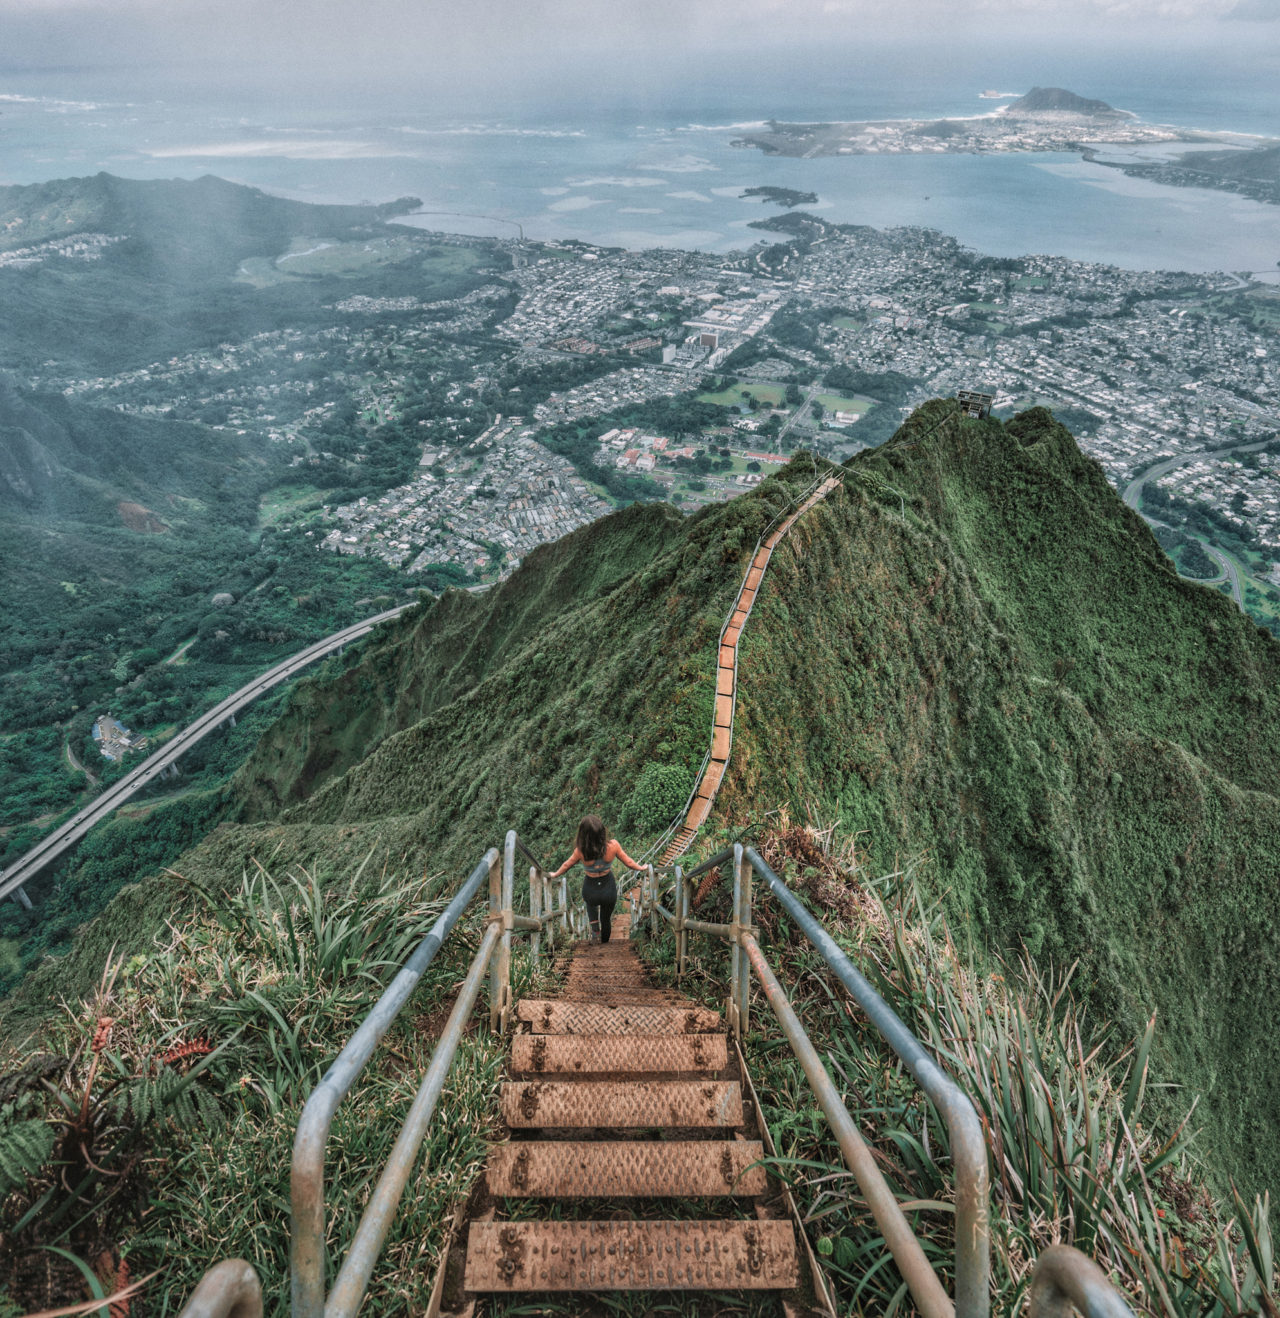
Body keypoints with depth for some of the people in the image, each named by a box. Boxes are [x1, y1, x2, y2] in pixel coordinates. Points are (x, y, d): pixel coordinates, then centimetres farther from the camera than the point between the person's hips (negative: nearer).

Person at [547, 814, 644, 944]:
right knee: (606, 919, 30)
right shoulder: (612, 845, -25)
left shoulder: (580, 851, -26)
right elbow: (628, 862, -8)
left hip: (590, 893, 0)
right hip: (609, 890, 0)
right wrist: (641, 867, 13)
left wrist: (555, 875, 16)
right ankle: (604, 943, 51)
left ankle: (595, 929, 31)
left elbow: (567, 865, -5)